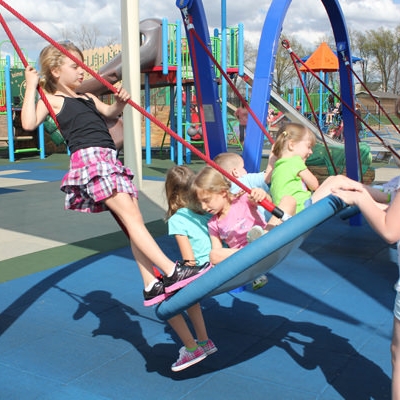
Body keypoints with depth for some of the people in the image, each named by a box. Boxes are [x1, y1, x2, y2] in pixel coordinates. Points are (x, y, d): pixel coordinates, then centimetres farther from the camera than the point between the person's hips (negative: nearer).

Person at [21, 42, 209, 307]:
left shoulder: (87, 98, 26)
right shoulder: (51, 99, 5)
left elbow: (110, 113, 35)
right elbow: (29, 123, -11)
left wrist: (120, 102, 13)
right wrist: (31, 86, -5)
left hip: (110, 160, 8)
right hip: (89, 158, -8)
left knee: (133, 220, 1)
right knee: (130, 216, -16)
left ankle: (152, 285, 2)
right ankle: (172, 271, -19)